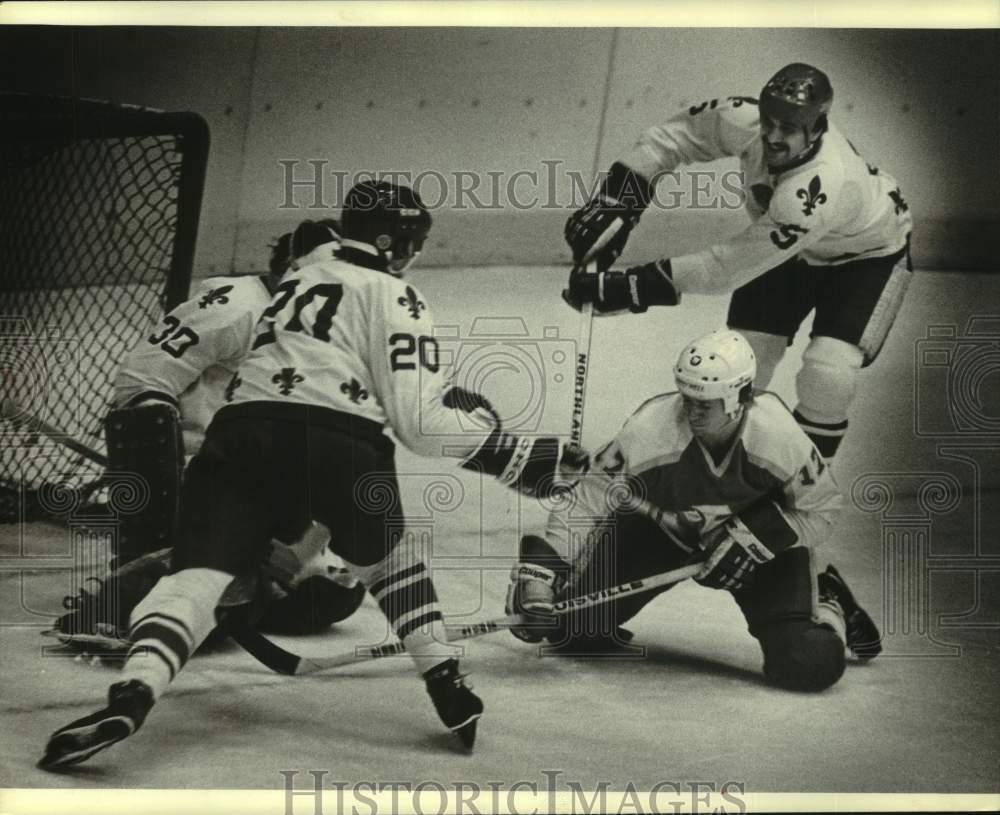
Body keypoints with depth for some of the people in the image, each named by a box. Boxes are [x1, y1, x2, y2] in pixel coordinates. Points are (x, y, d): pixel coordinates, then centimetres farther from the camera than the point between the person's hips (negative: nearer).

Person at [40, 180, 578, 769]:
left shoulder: (300, 283, 32)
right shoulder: (394, 296, 10)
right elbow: (418, 420, 1)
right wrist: (519, 456, 9)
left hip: (239, 433, 4)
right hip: (335, 446, -3)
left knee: (198, 572, -7)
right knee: (389, 556, 25)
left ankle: (133, 694, -33)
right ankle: (446, 686, 19)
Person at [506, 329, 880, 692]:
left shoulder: (780, 437, -31)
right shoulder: (650, 428, -32)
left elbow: (820, 509, -13)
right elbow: (587, 502, -24)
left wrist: (752, 539, -25)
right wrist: (539, 570, -32)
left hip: (762, 530, -1)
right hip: (660, 524, 1)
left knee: (807, 665, -18)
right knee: (570, 627, -10)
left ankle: (827, 609, 19)